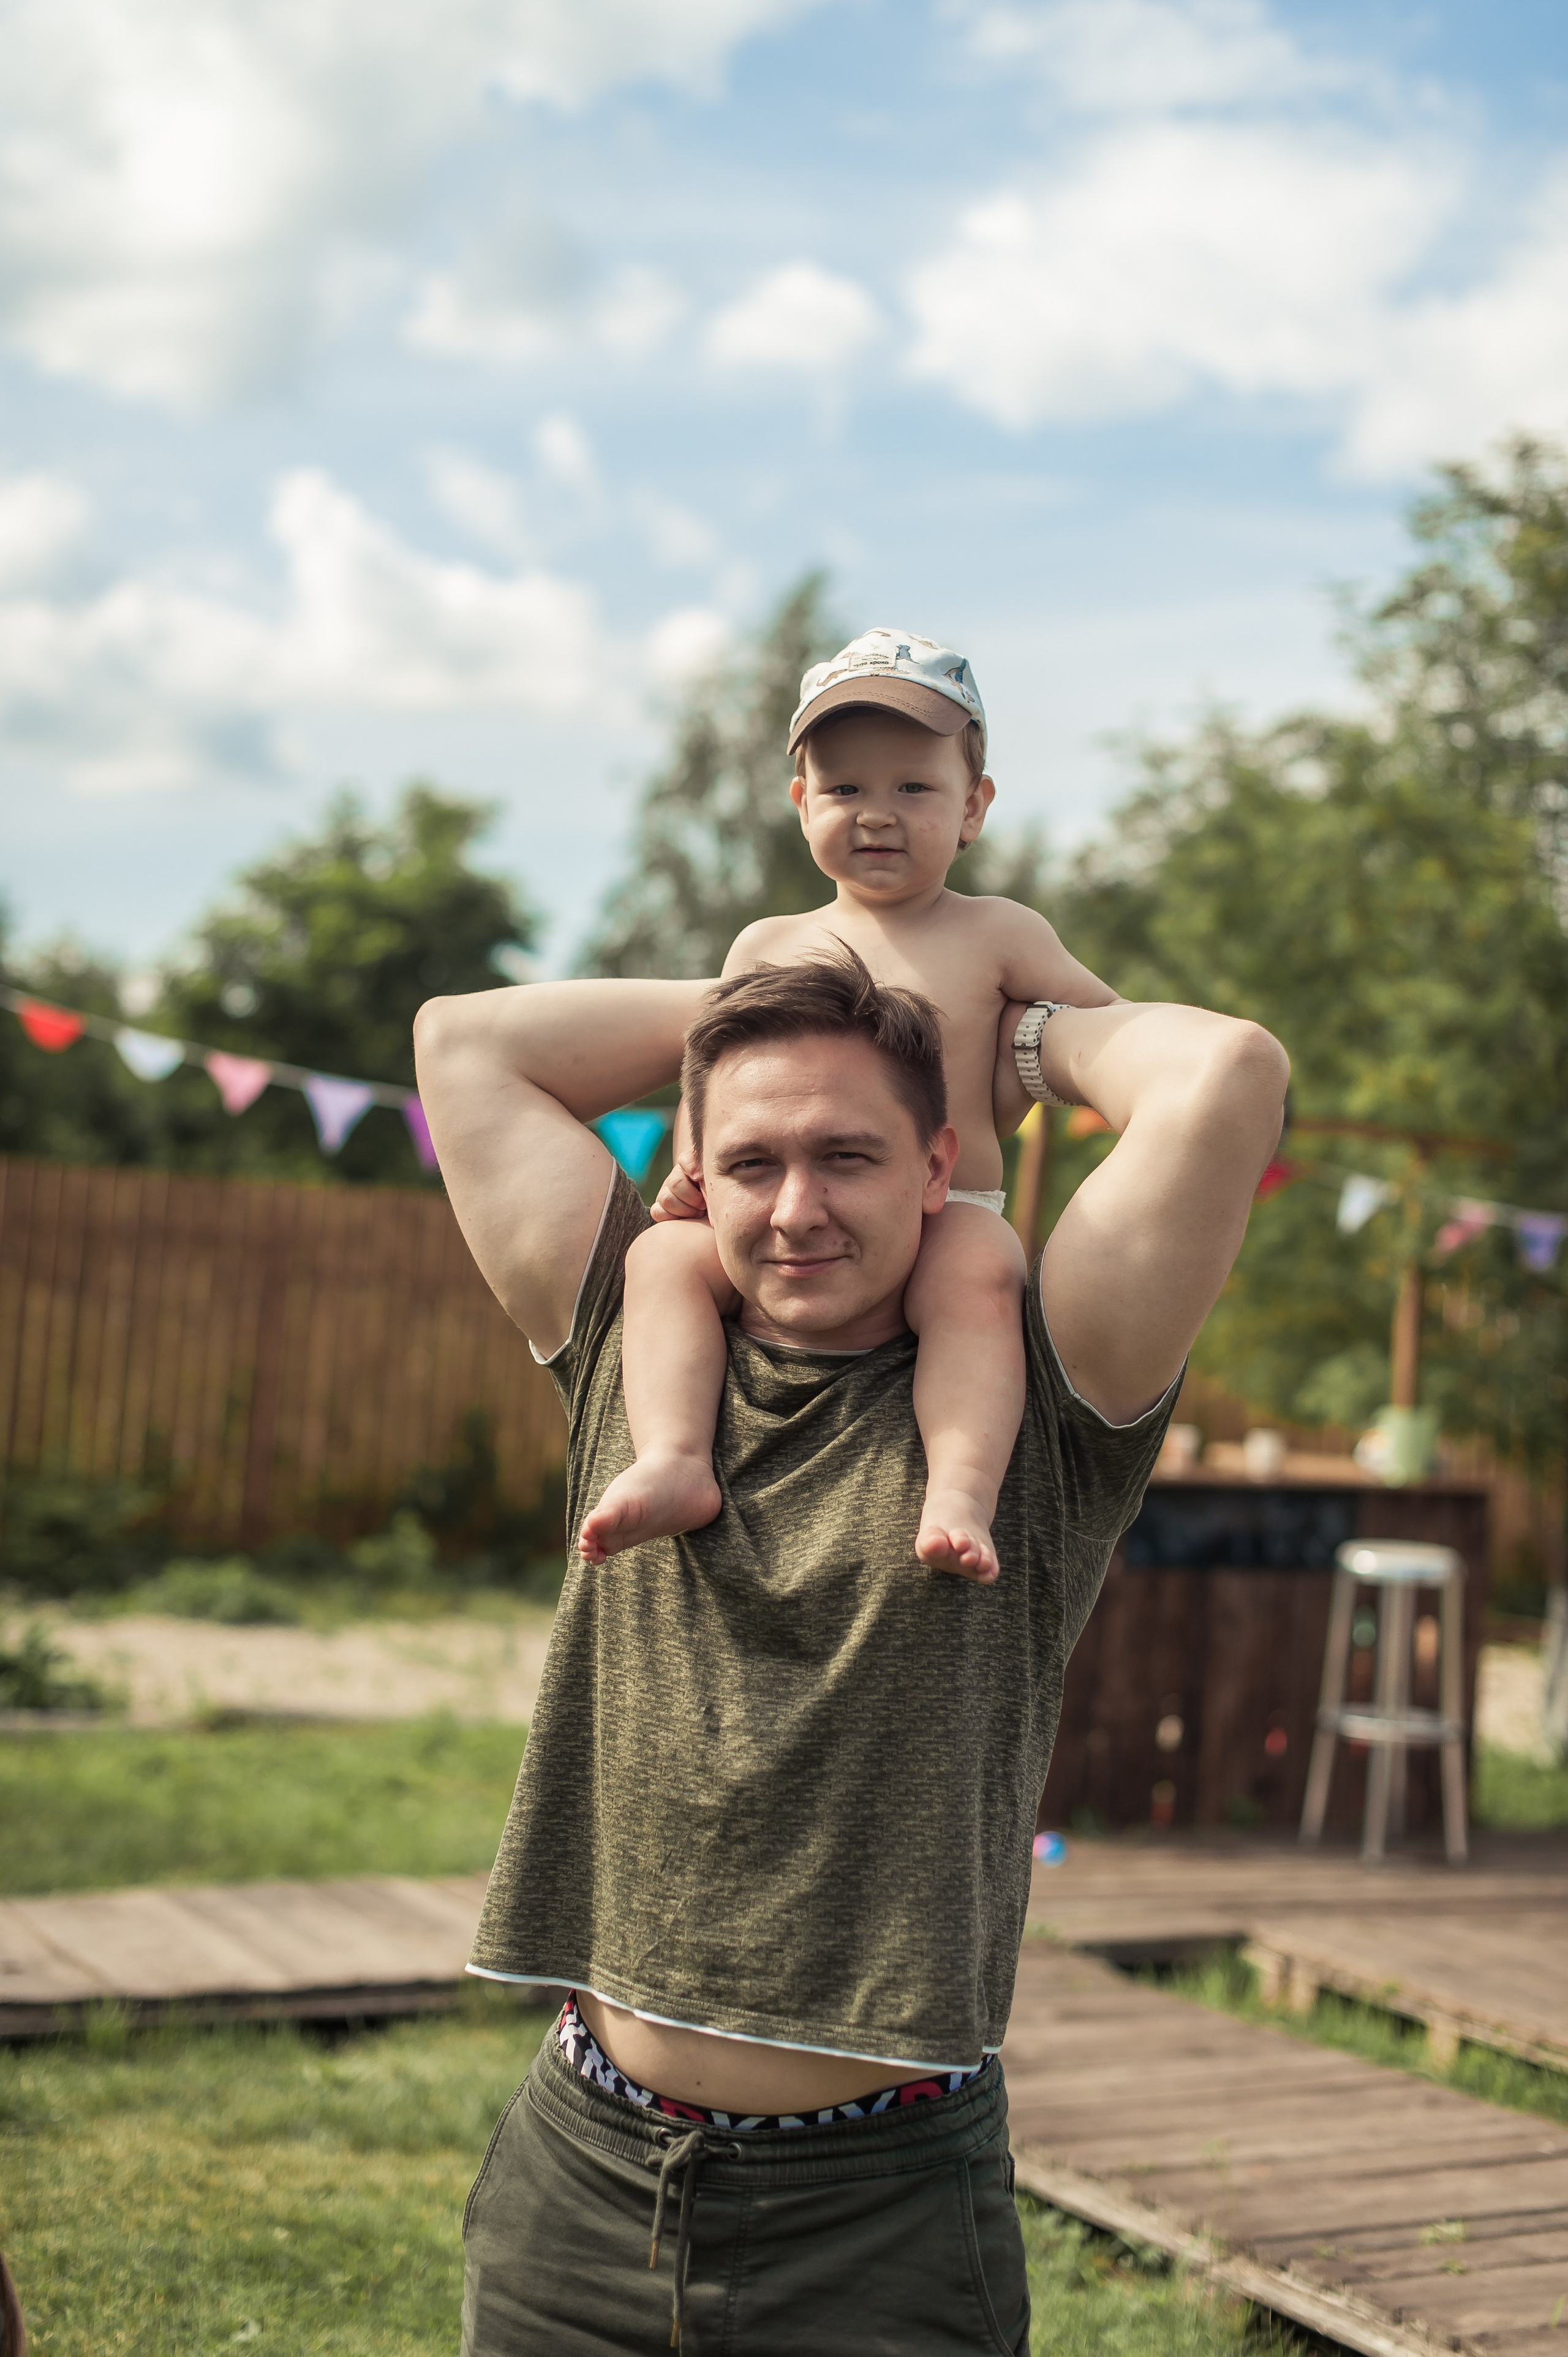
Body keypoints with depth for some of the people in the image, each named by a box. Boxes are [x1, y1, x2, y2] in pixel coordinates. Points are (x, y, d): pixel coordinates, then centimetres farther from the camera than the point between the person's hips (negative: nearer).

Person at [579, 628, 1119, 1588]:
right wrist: (694, 1165, 1)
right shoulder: (769, 947, 16)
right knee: (665, 1253, -22)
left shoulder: (997, 935, 10)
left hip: (948, 1213, -3)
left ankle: (963, 1489, -47)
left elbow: (1119, 1031, 16)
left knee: (978, 1272, -36)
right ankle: (675, 1458, -36)